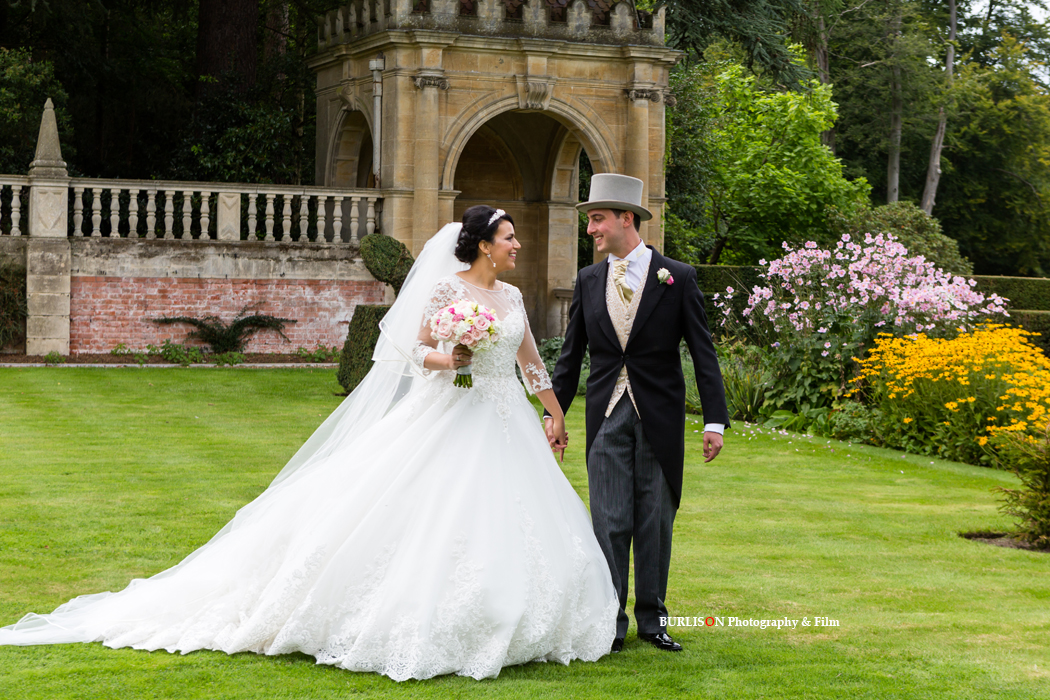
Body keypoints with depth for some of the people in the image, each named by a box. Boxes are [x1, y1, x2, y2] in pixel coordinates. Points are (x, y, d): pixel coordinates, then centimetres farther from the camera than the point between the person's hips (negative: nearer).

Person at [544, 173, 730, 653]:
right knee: (609, 523, 2)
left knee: (655, 521, 6)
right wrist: (555, 412, 6)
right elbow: (571, 355, 12)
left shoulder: (677, 278, -3)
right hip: (607, 416, 2)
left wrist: (715, 420, -8)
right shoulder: (588, 281, 6)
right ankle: (611, 624, 9)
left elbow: (703, 354, -3)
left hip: (659, 418, -2)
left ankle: (652, 619, 17)